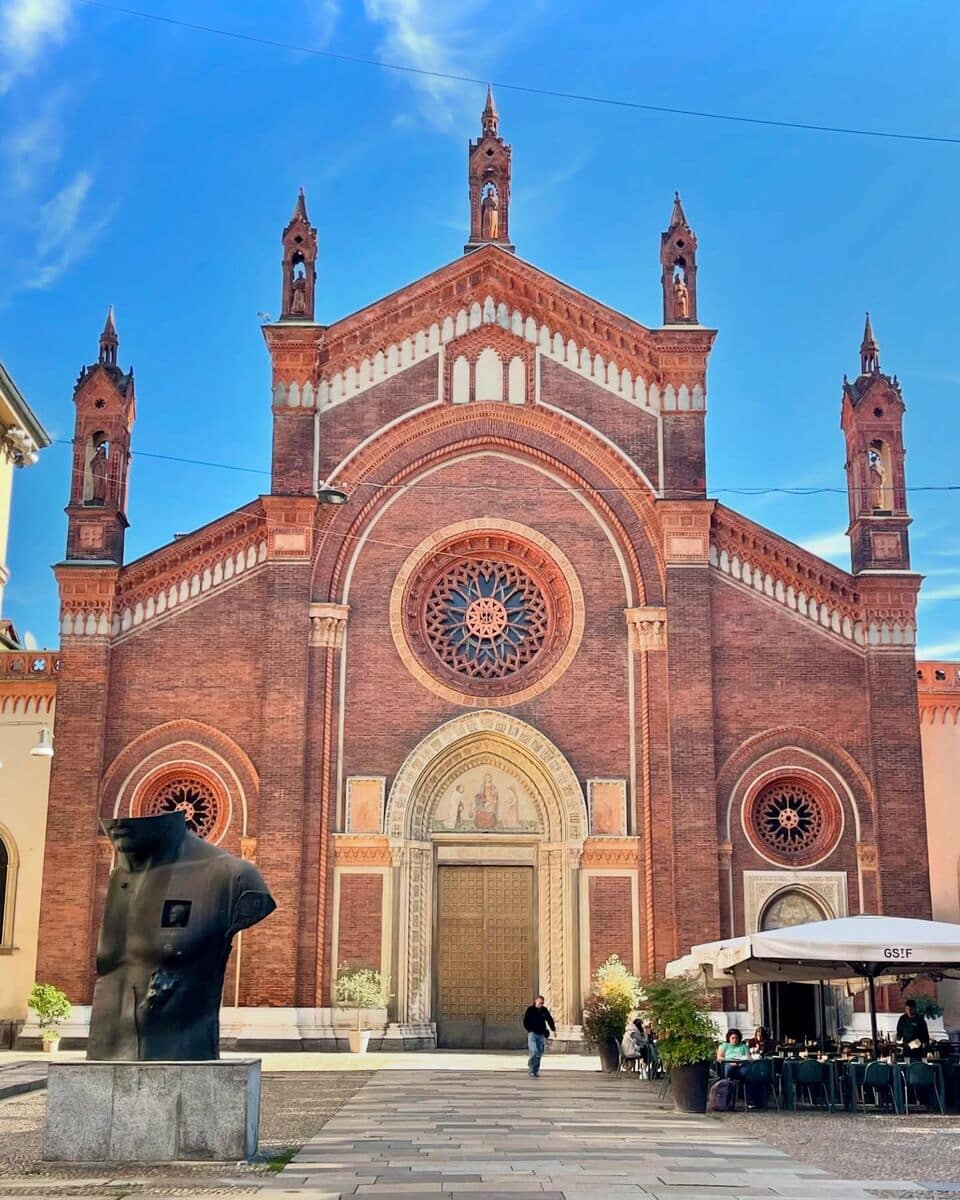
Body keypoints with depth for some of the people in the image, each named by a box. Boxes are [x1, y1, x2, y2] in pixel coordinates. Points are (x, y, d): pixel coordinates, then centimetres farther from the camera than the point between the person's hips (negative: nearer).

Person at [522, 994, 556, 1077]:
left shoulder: (544, 1010, 9)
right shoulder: (530, 1010, 0)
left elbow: (550, 1020, 18)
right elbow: (525, 1022, 2)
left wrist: (553, 1029, 10)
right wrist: (530, 1030, -6)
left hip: (541, 1034, 4)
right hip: (532, 1034, -4)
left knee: (539, 1053, 4)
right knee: (533, 1051, -16)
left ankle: (536, 1070, 14)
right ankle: (531, 1070, -5)